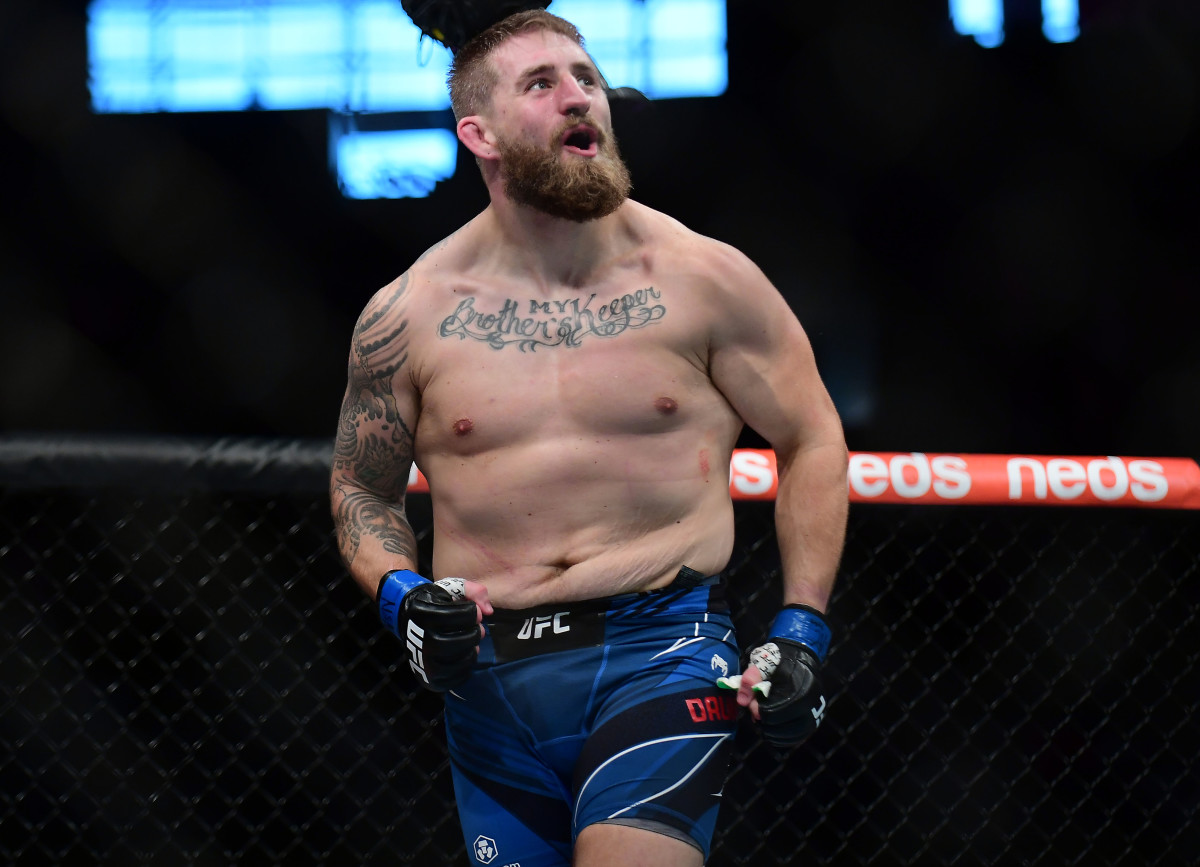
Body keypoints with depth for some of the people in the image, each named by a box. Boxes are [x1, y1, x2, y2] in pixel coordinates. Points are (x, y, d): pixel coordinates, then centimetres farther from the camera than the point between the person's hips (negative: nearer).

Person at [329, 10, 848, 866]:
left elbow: (812, 442, 8)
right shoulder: (408, 314, 3)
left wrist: (801, 629, 0)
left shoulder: (704, 278, 0)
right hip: (488, 674, 3)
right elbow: (362, 488, 17)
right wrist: (399, 593, -3)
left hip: (661, 648, -3)